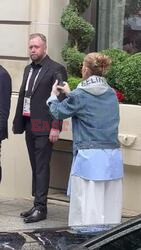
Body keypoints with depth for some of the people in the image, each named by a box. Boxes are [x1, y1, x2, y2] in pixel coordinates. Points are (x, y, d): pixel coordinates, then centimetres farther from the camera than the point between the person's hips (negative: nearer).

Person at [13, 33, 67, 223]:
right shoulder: (28, 69, 17)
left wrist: (55, 127, -16)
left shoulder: (56, 69, -6)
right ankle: (37, 205, 15)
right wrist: (18, 122, 10)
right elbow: (22, 97, 17)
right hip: (29, 125, 7)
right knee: (35, 167, 10)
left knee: (41, 167, -7)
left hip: (44, 128, -7)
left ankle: (41, 208, -5)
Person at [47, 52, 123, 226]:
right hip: (113, 156, 6)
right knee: (110, 208, 9)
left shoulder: (80, 95, -9)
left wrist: (53, 96, 25)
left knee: (88, 208, -2)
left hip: (89, 157, -6)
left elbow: (58, 112, 5)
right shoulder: (111, 94, 8)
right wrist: (69, 93, 32)